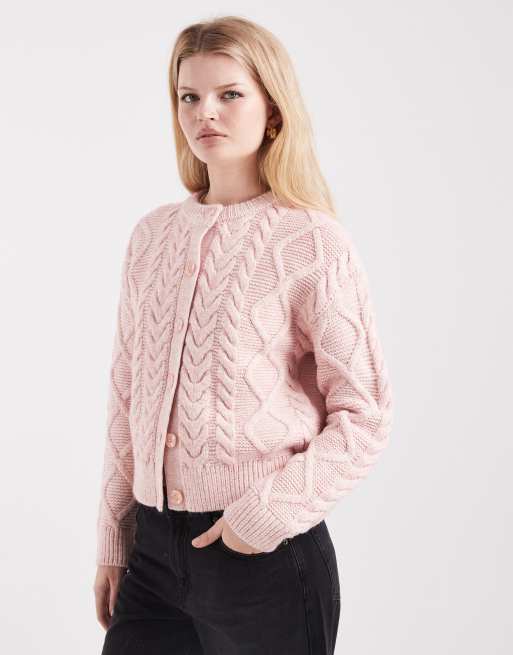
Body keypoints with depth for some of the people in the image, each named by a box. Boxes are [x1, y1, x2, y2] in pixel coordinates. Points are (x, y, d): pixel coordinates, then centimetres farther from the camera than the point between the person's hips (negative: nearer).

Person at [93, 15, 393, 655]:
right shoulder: (152, 234, 6)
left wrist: (270, 514, -15)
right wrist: (113, 541, 11)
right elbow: (126, 398, 10)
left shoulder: (313, 243, -8)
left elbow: (365, 417, -8)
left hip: (265, 554, -4)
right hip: (154, 548, 4)